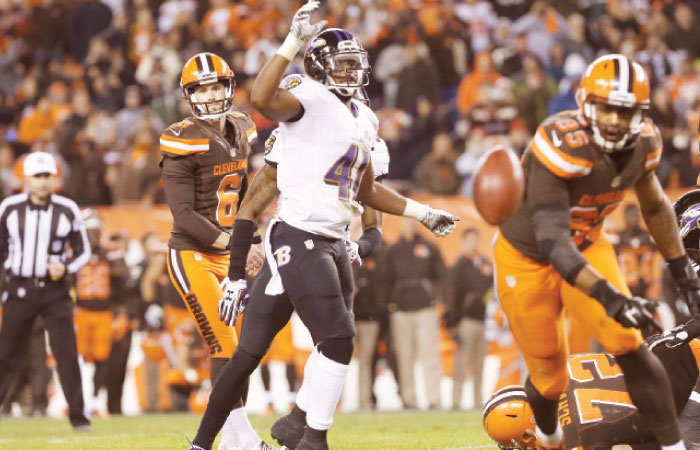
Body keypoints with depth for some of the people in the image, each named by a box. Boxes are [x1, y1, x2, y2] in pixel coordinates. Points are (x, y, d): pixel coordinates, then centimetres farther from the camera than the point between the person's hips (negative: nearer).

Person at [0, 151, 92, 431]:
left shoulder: (68, 211, -1)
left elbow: (83, 251, 6)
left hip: (55, 290, -1)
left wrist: (66, 268, -12)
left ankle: (78, 416, -1)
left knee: (67, 352, -6)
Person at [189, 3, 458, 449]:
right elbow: (263, 98, -32)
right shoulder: (309, 98, -8)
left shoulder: (364, 119, 18)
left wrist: (422, 213, 28)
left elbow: (367, 191, 29)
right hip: (298, 240, -8)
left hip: (334, 244, 8)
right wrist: (293, 42, -37)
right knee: (338, 337, -13)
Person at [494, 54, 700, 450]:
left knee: (629, 346, -16)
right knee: (550, 378, 7)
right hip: (527, 258, -4)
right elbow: (552, 242, -40)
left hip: (587, 247, 4)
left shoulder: (643, 143, -14)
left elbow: (654, 206, 9)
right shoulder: (562, 146, -35)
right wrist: (609, 297, -49)